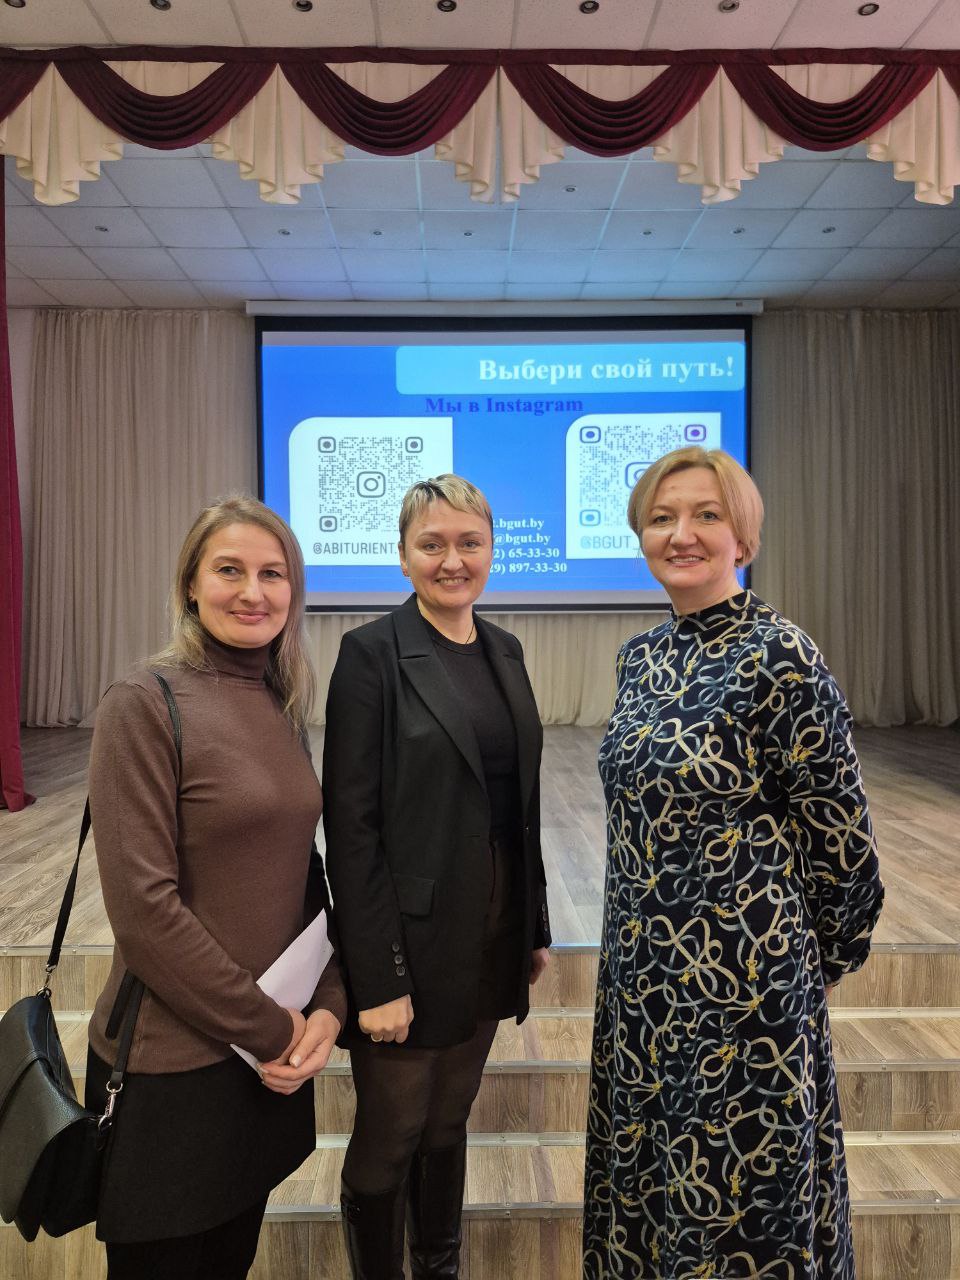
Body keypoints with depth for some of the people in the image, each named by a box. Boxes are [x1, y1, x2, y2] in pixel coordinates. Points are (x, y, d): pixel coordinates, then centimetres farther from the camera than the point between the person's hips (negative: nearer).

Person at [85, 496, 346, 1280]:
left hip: (272, 1055, 6)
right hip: (173, 1062, -6)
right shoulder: (143, 706, -15)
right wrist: (267, 1028, -14)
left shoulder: (284, 708, 4)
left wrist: (328, 1004, -4)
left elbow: (305, 871, 8)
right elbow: (143, 907, -19)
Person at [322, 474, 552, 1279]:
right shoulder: (373, 653, -14)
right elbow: (352, 825, -16)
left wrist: (535, 927, 12)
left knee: (449, 1122, 23)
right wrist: (379, 977, -16)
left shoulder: (504, 650, 6)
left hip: (492, 936, 6)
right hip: (409, 935, -6)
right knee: (390, 1137, 13)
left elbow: (522, 805, 10)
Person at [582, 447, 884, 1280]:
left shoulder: (779, 656, -17)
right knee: (644, 1175, 21)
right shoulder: (641, 657, 4)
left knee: (733, 1185, 12)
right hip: (642, 969, 7)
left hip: (744, 971, -6)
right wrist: (639, 938, 18)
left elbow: (838, 832, -11)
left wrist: (817, 958, 2)